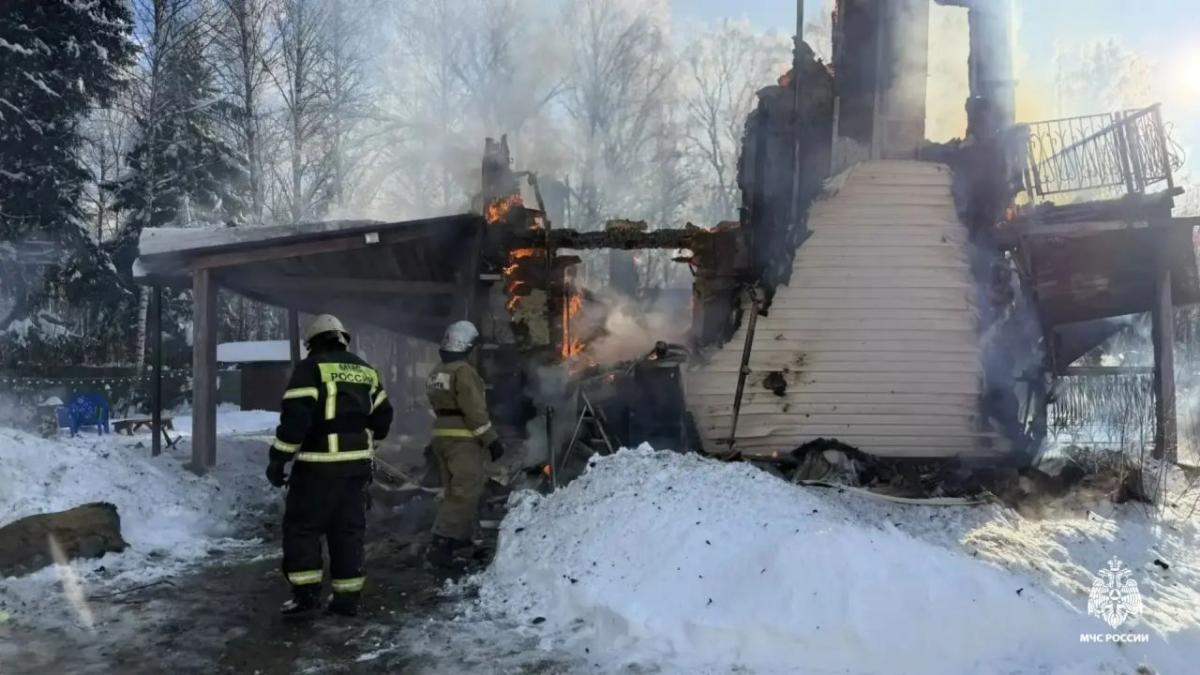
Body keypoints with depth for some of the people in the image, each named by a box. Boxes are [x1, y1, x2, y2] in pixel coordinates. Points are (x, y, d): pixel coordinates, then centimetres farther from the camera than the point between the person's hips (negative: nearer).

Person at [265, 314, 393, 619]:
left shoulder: (311, 368, -6)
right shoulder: (366, 371, 14)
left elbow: (296, 416, -15)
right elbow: (382, 416, 19)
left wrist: (279, 458, -10)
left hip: (320, 465, -6)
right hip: (357, 464, 6)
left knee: (301, 526, 6)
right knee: (348, 529, 12)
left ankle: (307, 594, 3)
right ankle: (347, 597, 14)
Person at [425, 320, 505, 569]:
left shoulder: (436, 372, 13)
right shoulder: (463, 371, -16)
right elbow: (474, 410, -20)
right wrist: (491, 439, -16)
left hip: (442, 436, 10)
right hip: (463, 439, -10)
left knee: (455, 491, 18)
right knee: (465, 493, -8)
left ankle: (461, 541, 26)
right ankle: (441, 545, -13)